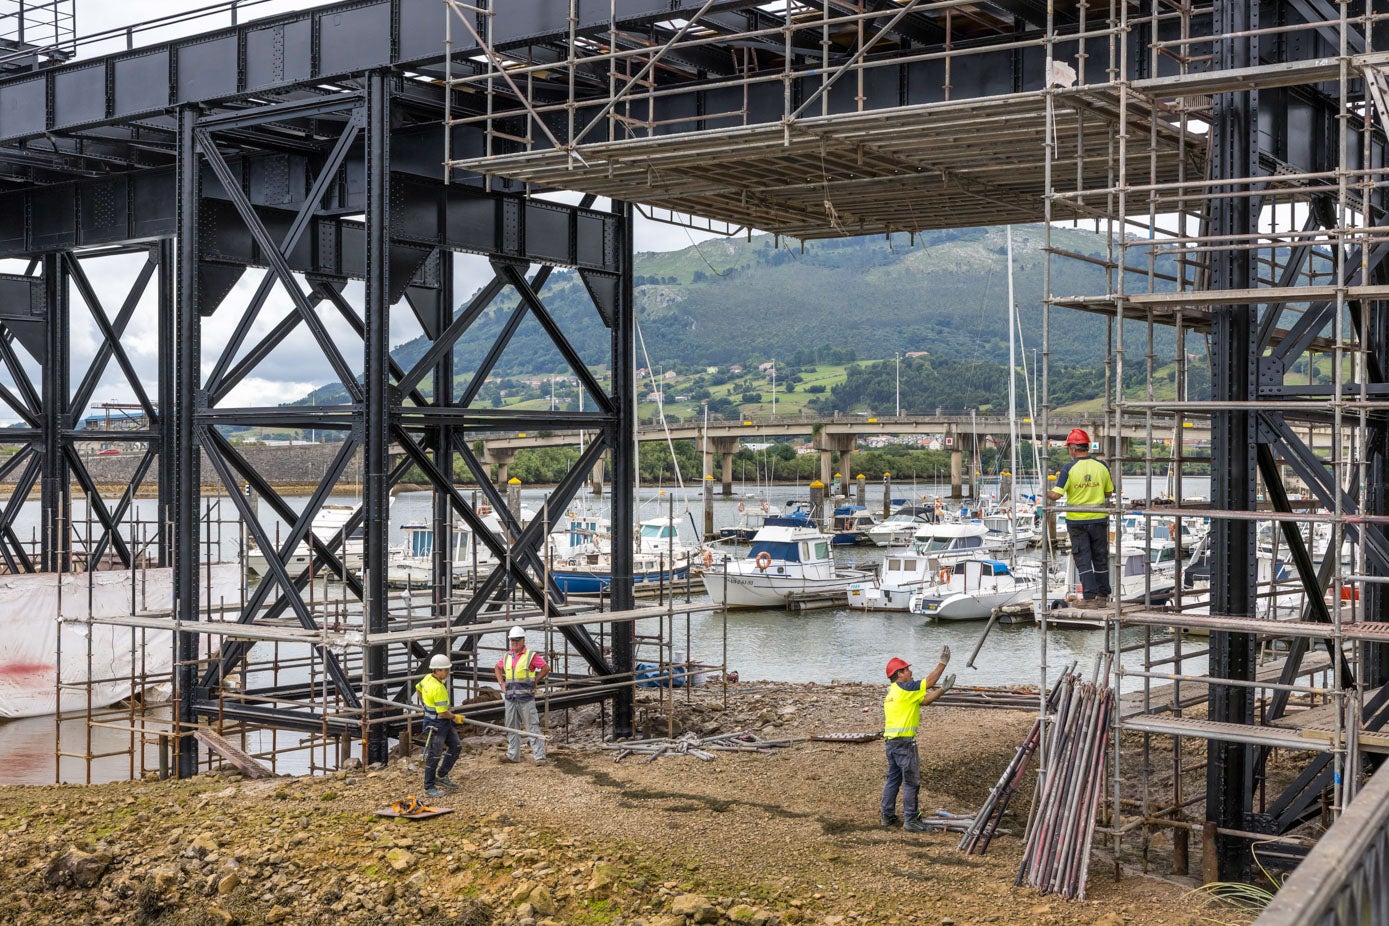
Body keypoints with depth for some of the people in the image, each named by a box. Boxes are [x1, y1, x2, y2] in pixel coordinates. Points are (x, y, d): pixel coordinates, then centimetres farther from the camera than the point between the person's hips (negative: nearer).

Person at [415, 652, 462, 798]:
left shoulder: (428, 678, 0)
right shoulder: (438, 688, -29)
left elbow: (418, 688, 22)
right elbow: (443, 713, -27)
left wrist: (426, 704, 32)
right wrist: (455, 717, -8)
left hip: (444, 723, 10)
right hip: (435, 725, -10)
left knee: (456, 746, 14)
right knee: (434, 756, 1)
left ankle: (441, 776, 23)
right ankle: (429, 788, 13)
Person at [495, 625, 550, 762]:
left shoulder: (531, 656, -6)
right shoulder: (506, 657, 10)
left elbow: (546, 668, -4)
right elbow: (498, 668, 28)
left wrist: (534, 681, -6)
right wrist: (501, 683, 14)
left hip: (526, 698, -6)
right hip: (510, 698, 6)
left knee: (532, 726, -7)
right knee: (512, 726, 12)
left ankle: (539, 756, -8)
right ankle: (513, 755, 21)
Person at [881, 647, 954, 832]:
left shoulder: (893, 692, 18)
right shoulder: (904, 688, -10)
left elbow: (924, 700, 14)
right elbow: (929, 682, -5)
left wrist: (942, 690, 7)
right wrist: (943, 662, 2)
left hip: (891, 741, 9)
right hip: (904, 742, -9)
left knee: (893, 779, 14)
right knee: (911, 782, -3)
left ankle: (888, 817, 18)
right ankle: (910, 820, -1)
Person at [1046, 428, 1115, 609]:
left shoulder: (1068, 469, -13)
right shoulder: (1101, 467, -1)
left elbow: (1056, 495, -16)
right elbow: (1108, 493, 8)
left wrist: (1046, 492, 5)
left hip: (1077, 520, -3)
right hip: (1098, 519, 3)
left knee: (1083, 560, 3)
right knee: (1100, 558, 12)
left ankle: (1089, 597, 0)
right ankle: (1102, 597, 17)